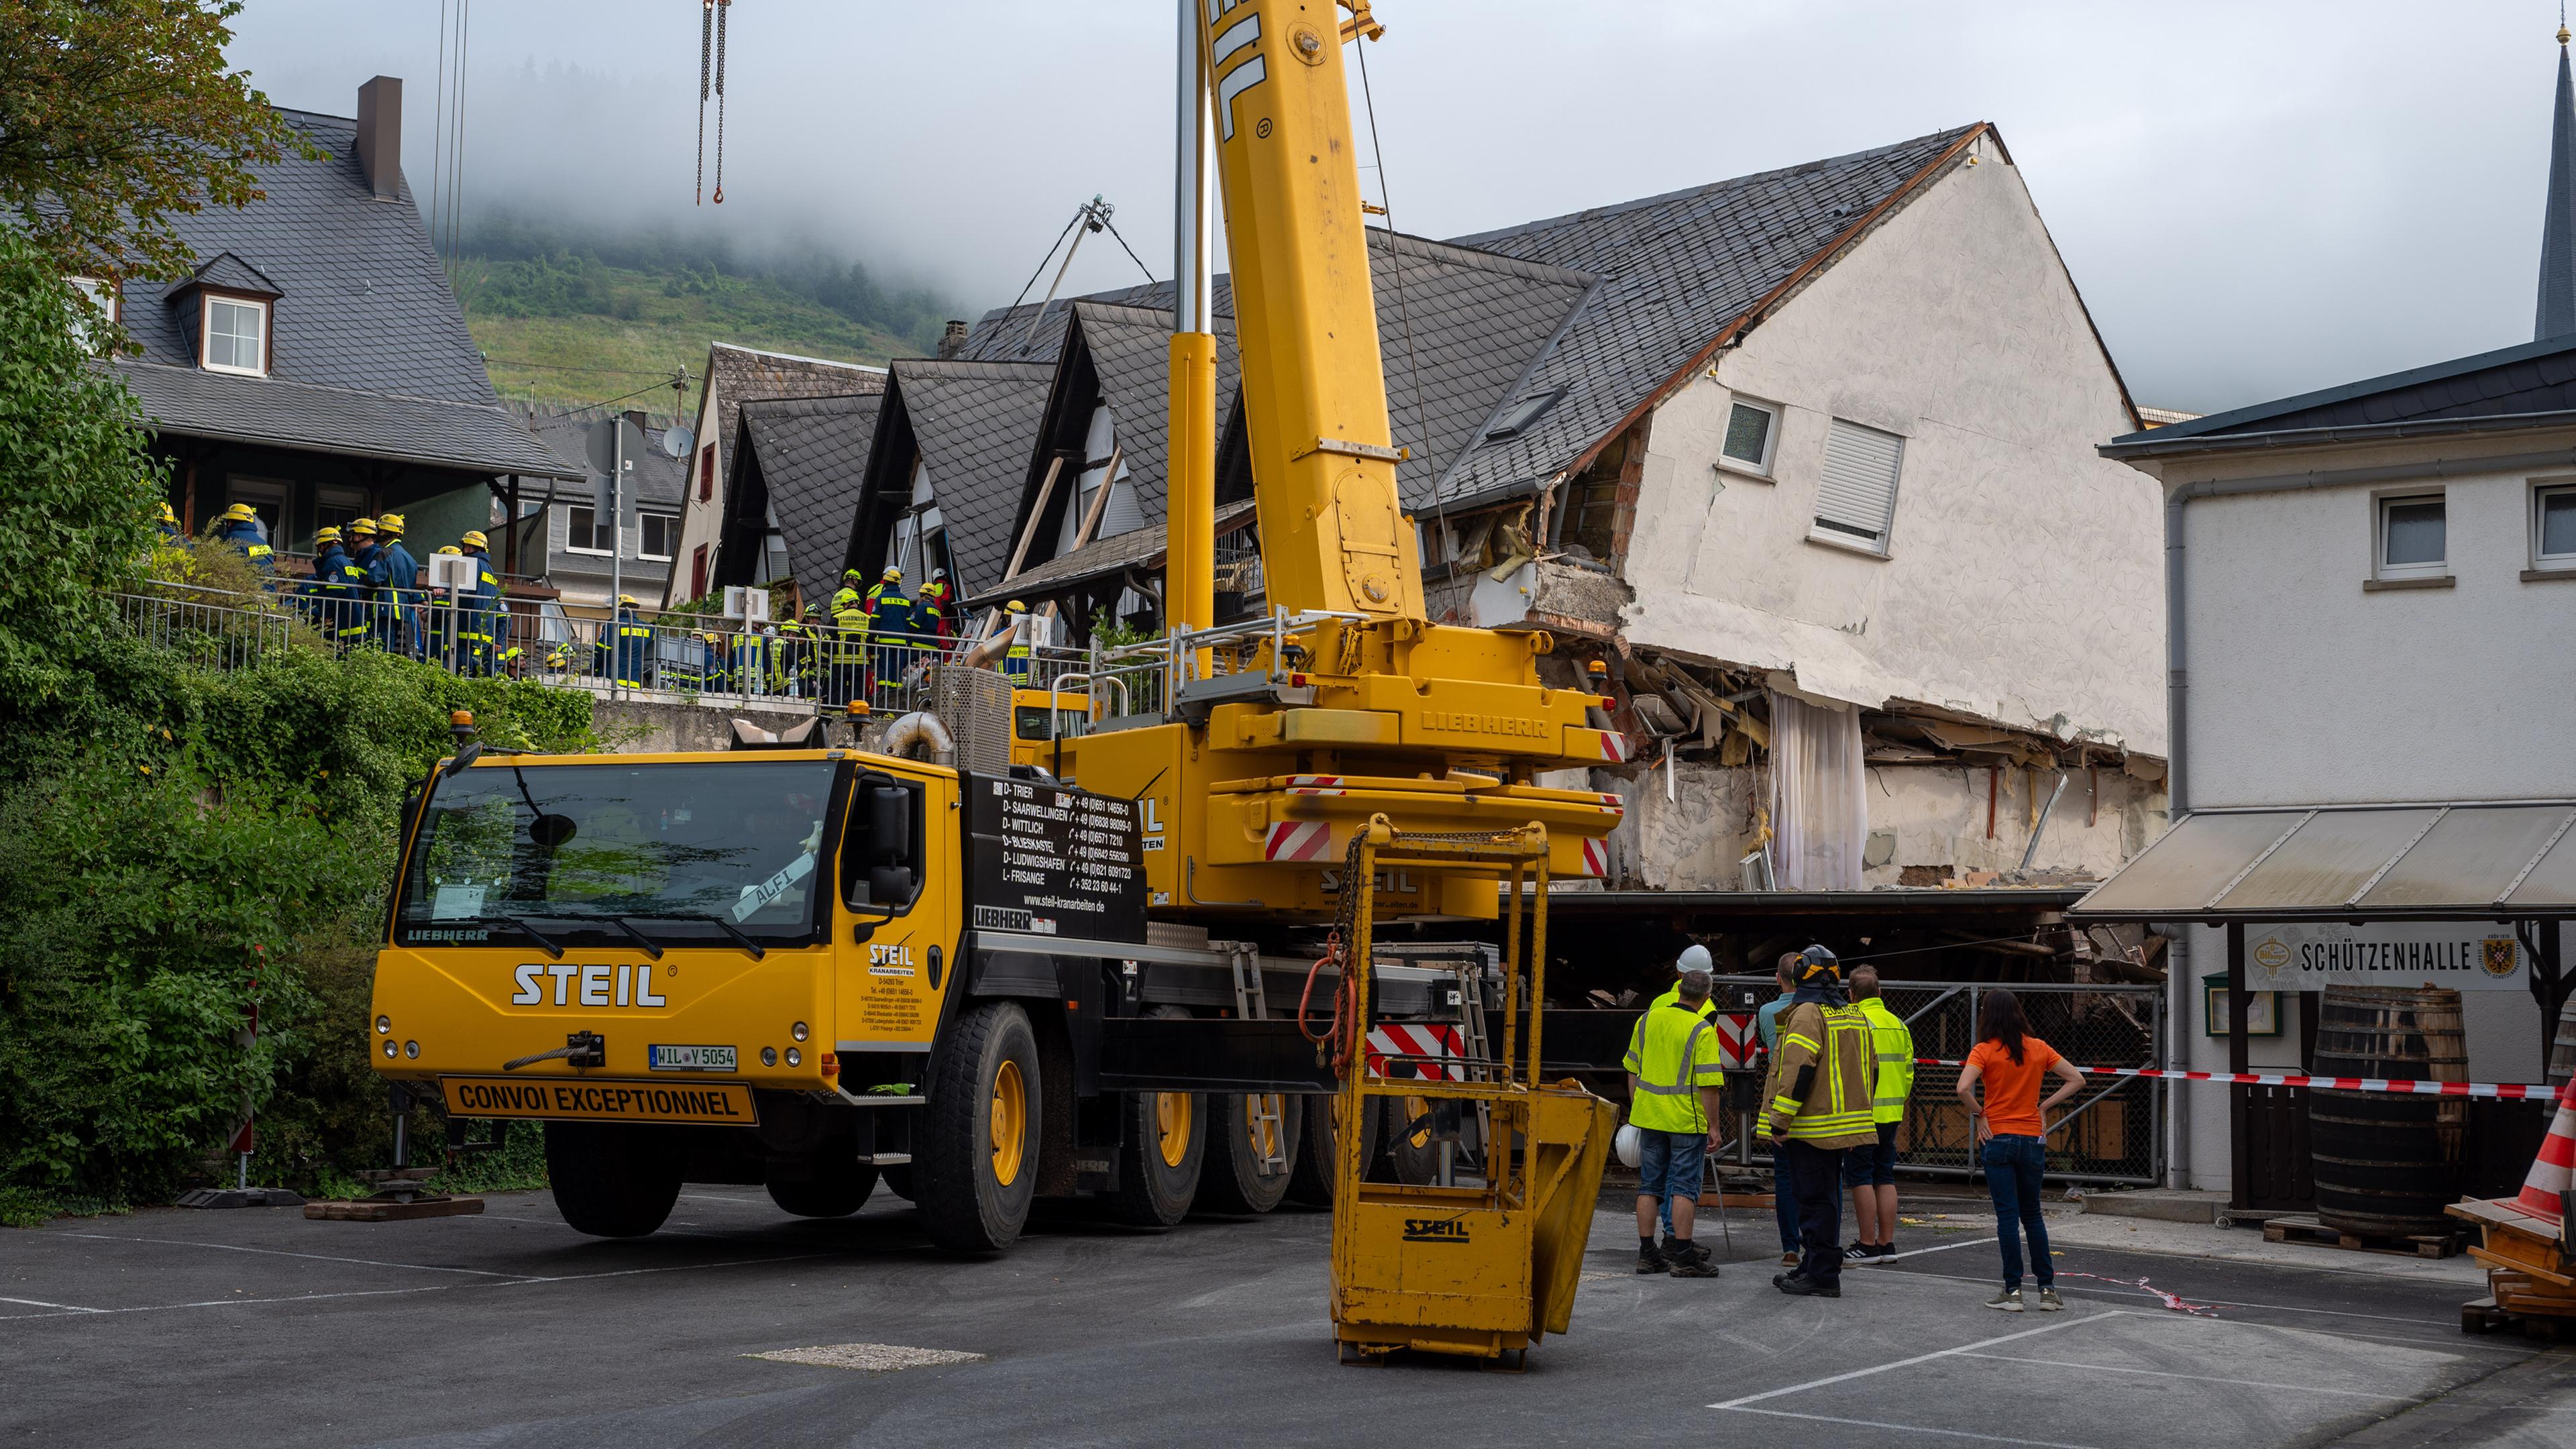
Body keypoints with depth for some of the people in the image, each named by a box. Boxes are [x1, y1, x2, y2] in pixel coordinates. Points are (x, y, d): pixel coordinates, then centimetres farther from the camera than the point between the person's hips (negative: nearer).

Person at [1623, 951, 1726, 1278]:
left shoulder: (1647, 1020, 5)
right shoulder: (1702, 1031, -13)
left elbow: (1633, 1070, 13)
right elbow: (1708, 1083, -15)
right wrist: (1713, 1126, -8)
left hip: (1649, 1116, 5)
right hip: (1687, 1118, -5)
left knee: (1650, 1186, 11)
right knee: (1684, 1187, -1)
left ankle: (1647, 1254, 13)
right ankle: (1682, 1257, -3)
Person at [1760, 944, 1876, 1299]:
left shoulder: (1808, 1013, -14)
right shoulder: (1855, 1016, 13)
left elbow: (1798, 1070, -23)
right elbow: (1869, 1071, 20)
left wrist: (1779, 1121, -20)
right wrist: (1857, 1116, 28)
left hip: (1812, 1129, -9)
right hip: (1842, 1129, 9)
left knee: (1814, 1200, -5)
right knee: (1824, 1198, 16)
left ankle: (1822, 1276, -4)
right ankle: (1815, 1267, 25)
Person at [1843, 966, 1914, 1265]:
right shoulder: (1898, 1025, 11)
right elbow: (1908, 1070, 15)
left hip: (1863, 1114, -8)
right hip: (1892, 1114, 8)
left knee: (1860, 1177, -1)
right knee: (1885, 1176, 13)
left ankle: (1868, 1245, 0)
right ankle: (1886, 1243, 15)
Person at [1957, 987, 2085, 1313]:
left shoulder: (1985, 1051, -8)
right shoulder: (2039, 1048, 4)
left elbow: (1963, 1088, -22)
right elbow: (2076, 1079, 7)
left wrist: (1979, 1114, -6)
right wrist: (2044, 1106, 7)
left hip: (1997, 1138, -4)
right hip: (2032, 1139, 4)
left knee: (2007, 1216, 0)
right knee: (2032, 1215, 15)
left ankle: (2013, 1291, 1)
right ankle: (2047, 1289, 12)